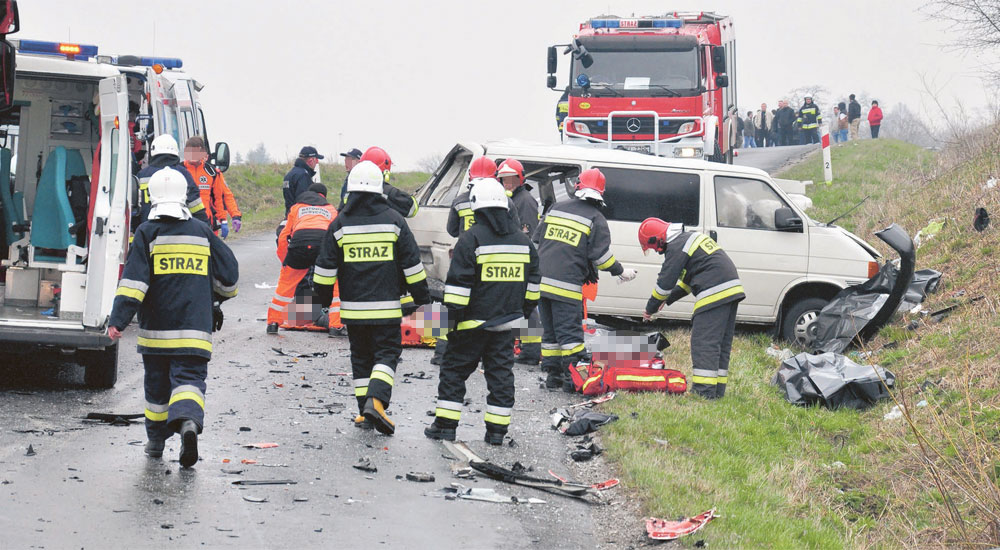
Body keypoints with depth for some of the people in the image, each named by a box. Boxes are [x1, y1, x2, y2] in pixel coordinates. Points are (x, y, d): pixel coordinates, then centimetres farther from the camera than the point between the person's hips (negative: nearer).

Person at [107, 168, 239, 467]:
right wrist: (217, 298, 35)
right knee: (189, 377, -4)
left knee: (157, 383, 14)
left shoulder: (147, 233, -2)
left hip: (156, 330, -1)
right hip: (195, 330, 1)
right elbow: (229, 274, 14)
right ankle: (189, 420, -33)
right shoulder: (202, 232, 7)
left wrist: (118, 319, -13)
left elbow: (133, 280, -12)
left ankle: (156, 441, 25)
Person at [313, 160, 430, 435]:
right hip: (387, 306, -1)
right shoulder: (393, 220, -2)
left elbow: (325, 268, 1)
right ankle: (376, 401, -19)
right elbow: (412, 263, 1)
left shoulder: (340, 224, -1)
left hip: (353, 307, 2)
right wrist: (422, 297, 10)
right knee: (387, 353, 3)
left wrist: (323, 299, 14)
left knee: (361, 356, 13)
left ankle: (364, 412, 11)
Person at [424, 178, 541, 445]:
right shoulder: (521, 239, 8)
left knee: (455, 369, 6)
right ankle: (497, 430, 6)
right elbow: (533, 279, 16)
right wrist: (525, 310, 26)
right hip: (507, 321, 5)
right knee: (500, 372, 9)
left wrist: (452, 319, -10)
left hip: (474, 321, -5)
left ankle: (446, 425, 8)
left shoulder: (472, 238, -11)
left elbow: (459, 283, -14)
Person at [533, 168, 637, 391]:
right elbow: (601, 256, -5)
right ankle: (572, 377, -6)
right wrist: (621, 272, 11)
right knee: (570, 331, -3)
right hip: (568, 286, -5)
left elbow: (536, 241, 18)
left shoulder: (556, 208, 13)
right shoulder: (596, 219, -2)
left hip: (542, 280, 5)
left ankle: (552, 375, 15)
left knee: (550, 331, 12)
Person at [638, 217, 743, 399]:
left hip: (714, 294, -10)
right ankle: (718, 389, 14)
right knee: (722, 343, 12)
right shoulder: (689, 238, 22)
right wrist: (668, 299, 28)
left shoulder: (676, 248, -9)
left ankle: (705, 391, -13)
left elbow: (665, 283, -6)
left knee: (703, 343, -9)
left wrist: (651, 308, 8)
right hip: (732, 288, 10)